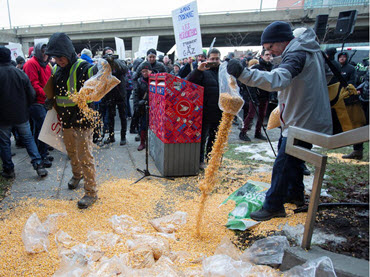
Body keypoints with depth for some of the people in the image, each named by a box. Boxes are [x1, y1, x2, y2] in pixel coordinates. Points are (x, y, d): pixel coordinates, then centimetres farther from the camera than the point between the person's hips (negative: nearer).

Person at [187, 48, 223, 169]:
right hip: (205, 112, -5)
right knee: (202, 137, 6)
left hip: (219, 113, 5)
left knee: (214, 137, 16)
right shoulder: (203, 71, -3)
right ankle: (200, 160, 21)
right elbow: (189, 82, -16)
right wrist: (198, 70, -31)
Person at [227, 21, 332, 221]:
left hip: (303, 123, -11)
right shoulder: (311, 49, 11)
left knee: (282, 165, -5)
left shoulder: (296, 55, -22)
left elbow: (278, 80, -42)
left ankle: (273, 206, 7)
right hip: (309, 119, 11)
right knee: (293, 160, 22)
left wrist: (243, 74, -51)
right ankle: (295, 195, 38)